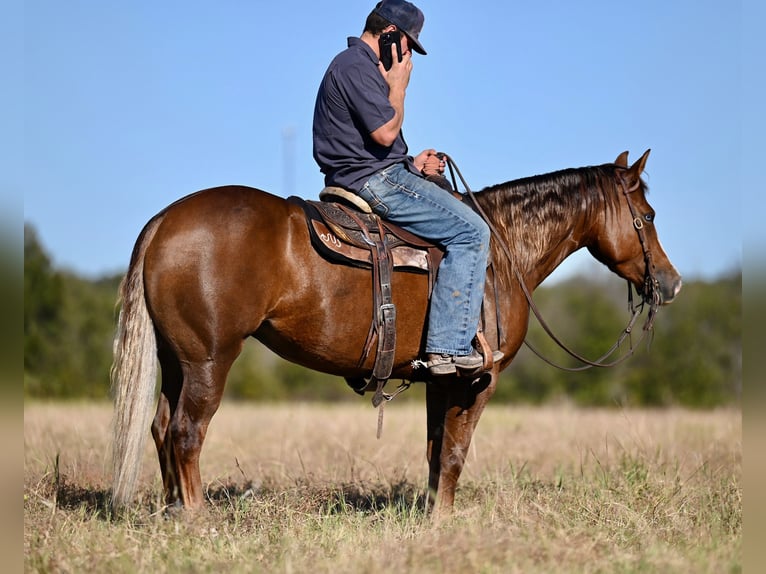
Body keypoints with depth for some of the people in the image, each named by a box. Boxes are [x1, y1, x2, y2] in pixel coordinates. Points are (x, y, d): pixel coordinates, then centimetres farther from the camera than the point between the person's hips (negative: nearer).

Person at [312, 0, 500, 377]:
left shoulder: (355, 64, 21)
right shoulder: (358, 67, -14)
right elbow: (386, 133, -22)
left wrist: (411, 164, 14)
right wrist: (399, 87, -7)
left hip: (358, 180, 11)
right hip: (375, 181, -11)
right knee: (471, 232, -13)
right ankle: (448, 346, -16)